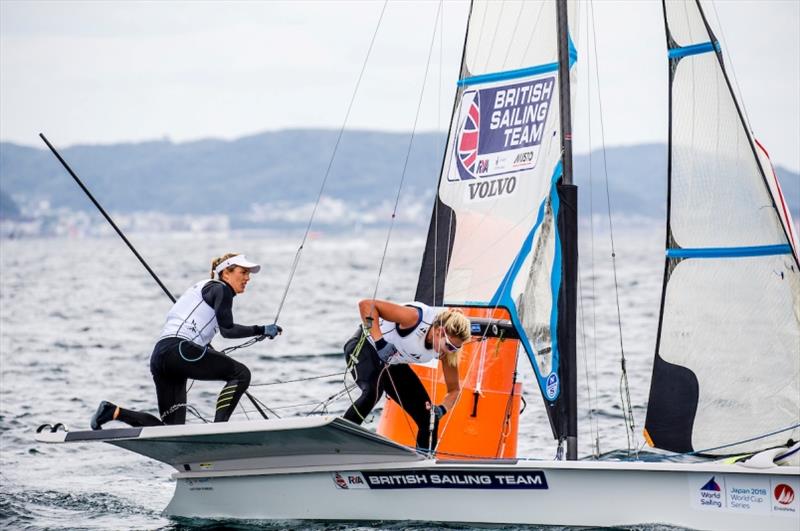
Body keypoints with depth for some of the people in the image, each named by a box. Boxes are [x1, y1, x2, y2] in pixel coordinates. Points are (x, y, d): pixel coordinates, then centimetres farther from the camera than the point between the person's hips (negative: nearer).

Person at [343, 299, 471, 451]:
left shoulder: (447, 350, -15)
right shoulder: (415, 317, -35)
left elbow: (454, 389, -3)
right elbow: (366, 305, -38)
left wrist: (442, 409, -24)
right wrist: (379, 342, -45)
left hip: (394, 364, 7)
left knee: (428, 418, -2)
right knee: (373, 391, -38)